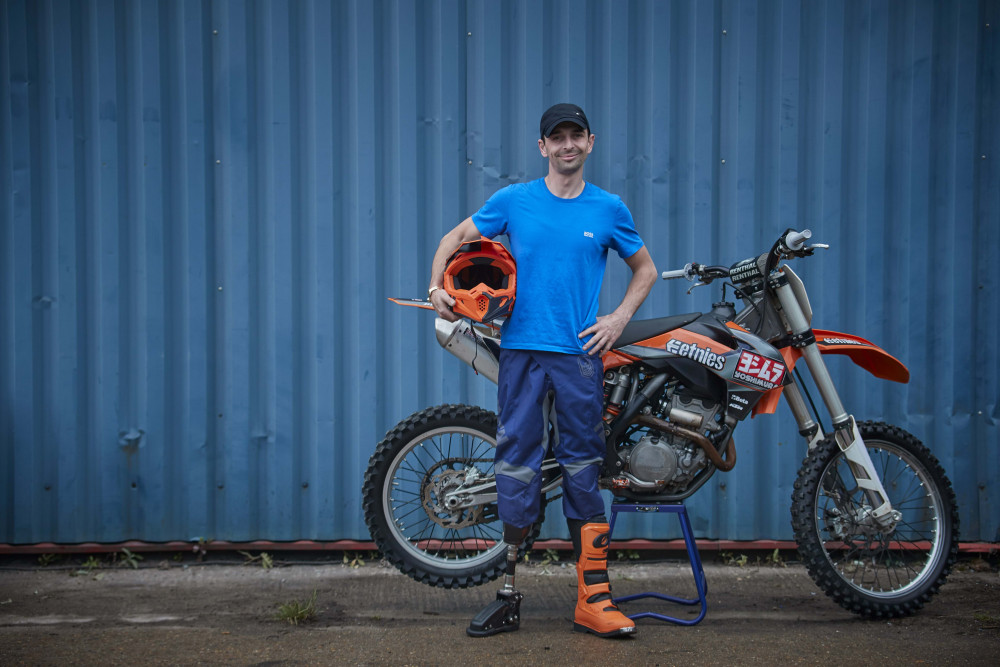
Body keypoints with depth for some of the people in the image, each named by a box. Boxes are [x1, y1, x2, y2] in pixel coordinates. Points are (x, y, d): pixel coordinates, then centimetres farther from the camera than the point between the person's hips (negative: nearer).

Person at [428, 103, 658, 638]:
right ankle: (508, 597, 7)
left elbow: (645, 268, 19)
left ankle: (593, 600, 4)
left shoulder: (609, 209, 8)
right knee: (516, 469, 0)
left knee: (583, 472, 1)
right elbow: (456, 238, 14)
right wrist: (436, 286, -2)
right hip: (521, 351, 0)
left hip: (580, 353, 0)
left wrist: (619, 318, 5)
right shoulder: (513, 201, 6)